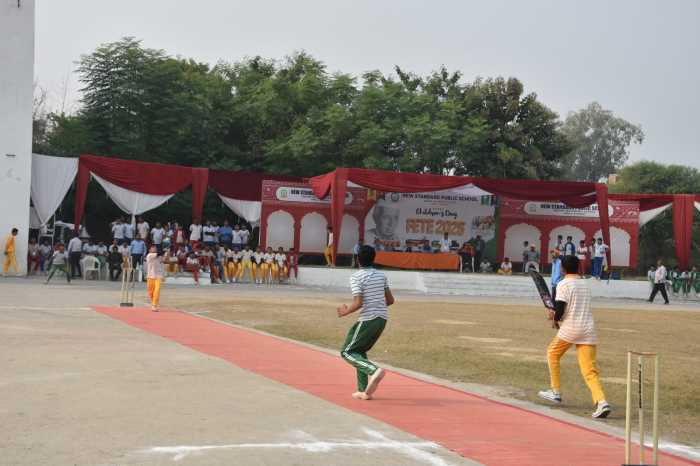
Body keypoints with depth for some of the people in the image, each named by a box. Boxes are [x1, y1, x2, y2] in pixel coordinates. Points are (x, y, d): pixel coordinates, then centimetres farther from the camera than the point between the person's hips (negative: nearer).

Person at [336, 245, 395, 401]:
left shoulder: (356, 277, -10)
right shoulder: (381, 276, 10)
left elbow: (358, 303, -19)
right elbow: (390, 300, 11)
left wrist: (345, 312, -1)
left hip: (368, 320, -7)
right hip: (382, 318, 7)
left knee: (347, 352, 2)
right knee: (359, 351, 20)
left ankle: (374, 370, -23)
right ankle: (364, 391, 15)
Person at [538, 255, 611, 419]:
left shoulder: (563, 284, -5)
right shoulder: (585, 284, 18)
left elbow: (559, 309, -14)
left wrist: (555, 318, 8)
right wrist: (556, 315, 22)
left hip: (570, 328, -5)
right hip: (588, 329, 5)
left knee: (552, 353, 21)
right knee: (590, 370, 0)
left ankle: (555, 392, 24)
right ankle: (601, 402, -20)